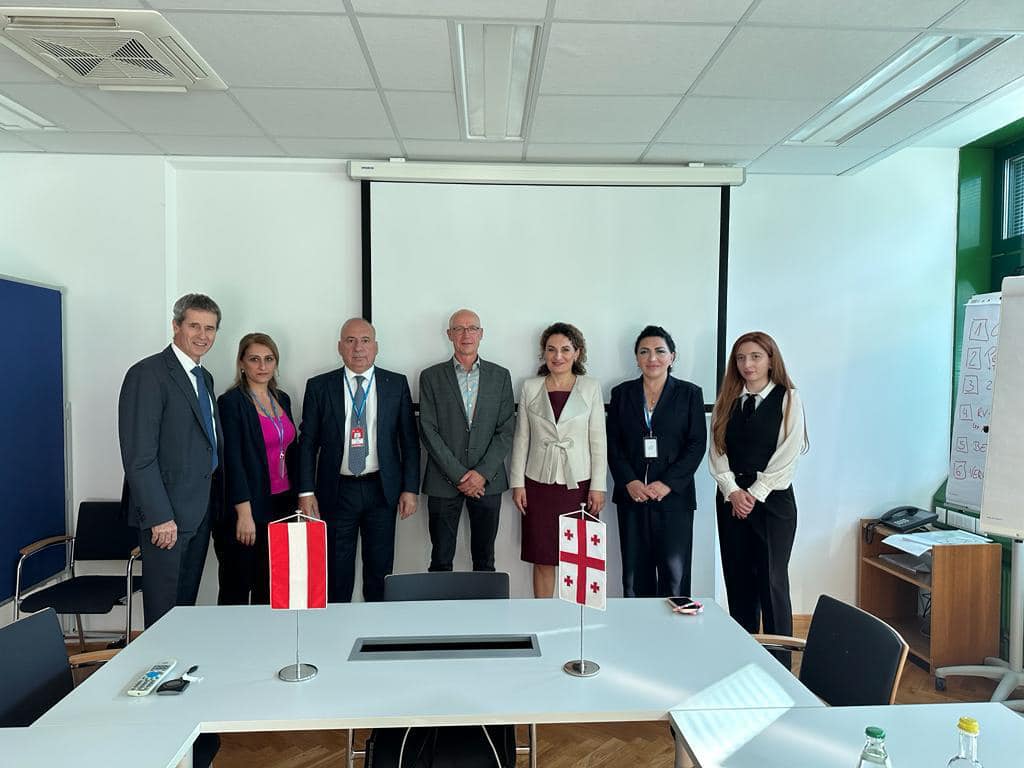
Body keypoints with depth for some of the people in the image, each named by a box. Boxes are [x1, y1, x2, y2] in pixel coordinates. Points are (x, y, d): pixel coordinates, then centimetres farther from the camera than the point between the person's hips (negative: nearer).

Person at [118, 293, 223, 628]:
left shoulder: (204, 377, 14)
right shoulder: (147, 374, -13)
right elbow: (139, 455, -18)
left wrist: (211, 502, 11)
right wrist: (160, 516, -20)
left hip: (200, 509, 8)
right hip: (167, 513, -8)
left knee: (188, 600, 17)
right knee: (164, 607, 4)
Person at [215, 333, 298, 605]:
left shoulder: (282, 399, 12)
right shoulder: (231, 402, -8)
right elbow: (232, 460, -13)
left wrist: (297, 500, 12)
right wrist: (244, 513, -18)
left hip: (282, 505, 6)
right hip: (248, 508, -6)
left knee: (271, 590, 10)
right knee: (237, 590, 5)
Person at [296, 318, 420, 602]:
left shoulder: (397, 384, 2)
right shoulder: (319, 387, 1)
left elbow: (409, 440, 3)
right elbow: (308, 443, 2)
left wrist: (410, 488, -1)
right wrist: (306, 492, -5)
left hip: (382, 490, 1)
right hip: (336, 491, 0)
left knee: (380, 567, 10)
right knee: (337, 570, 7)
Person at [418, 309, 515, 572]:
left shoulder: (500, 376, 7)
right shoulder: (431, 377, 3)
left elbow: (506, 430, 1)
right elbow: (428, 431, -4)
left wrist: (483, 473, -9)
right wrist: (458, 475, -11)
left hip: (487, 481, 1)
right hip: (443, 481, -1)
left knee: (485, 560, 10)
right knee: (441, 561, 6)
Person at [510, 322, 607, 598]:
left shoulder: (591, 388, 1)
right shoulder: (530, 388, 5)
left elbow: (598, 440, 1)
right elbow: (521, 438, 6)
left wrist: (598, 486, -4)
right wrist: (517, 482, 2)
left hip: (578, 482, -1)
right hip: (539, 483, 1)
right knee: (542, 560, 7)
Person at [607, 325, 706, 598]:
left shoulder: (689, 393, 4)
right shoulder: (622, 393, 9)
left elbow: (697, 443, -1)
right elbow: (613, 445, 6)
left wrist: (668, 483, -11)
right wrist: (629, 482, -8)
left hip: (674, 496, -2)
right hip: (632, 496, 2)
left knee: (675, 575, -2)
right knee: (635, 574, 5)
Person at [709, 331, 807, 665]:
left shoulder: (788, 399, -2)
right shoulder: (727, 400, 9)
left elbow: (787, 456, -8)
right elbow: (717, 451, 5)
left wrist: (754, 494, -11)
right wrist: (733, 491, -7)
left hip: (773, 499, -4)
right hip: (731, 499, 4)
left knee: (772, 581, -2)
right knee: (738, 580, 9)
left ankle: (779, 665, 9)